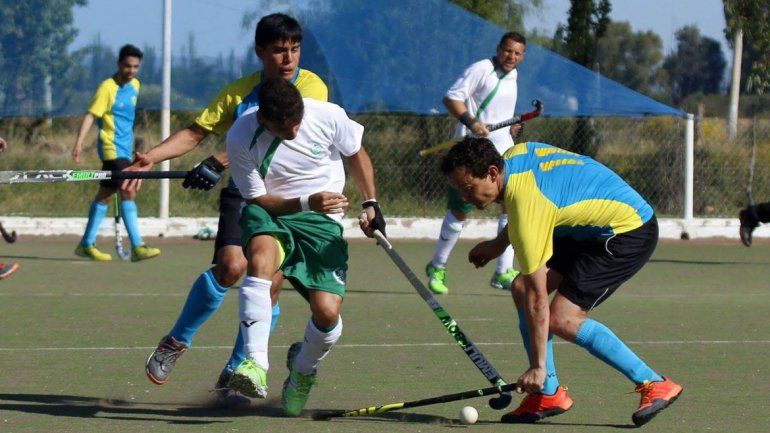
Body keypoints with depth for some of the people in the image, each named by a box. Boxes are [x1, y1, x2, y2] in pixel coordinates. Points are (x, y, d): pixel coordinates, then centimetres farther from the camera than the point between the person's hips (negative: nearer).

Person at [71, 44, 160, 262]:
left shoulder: (135, 85, 11)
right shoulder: (107, 88, -12)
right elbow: (90, 115, -16)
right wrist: (79, 143, -26)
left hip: (124, 150, 8)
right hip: (111, 148, -8)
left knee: (105, 195, 13)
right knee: (128, 193, -17)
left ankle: (86, 245, 20)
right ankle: (137, 247, -20)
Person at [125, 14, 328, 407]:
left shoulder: (311, 87, -8)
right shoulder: (239, 92, 4)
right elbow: (197, 132, 4)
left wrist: (221, 163, -29)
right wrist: (152, 158, -13)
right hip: (243, 193, 1)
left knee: (270, 283, -9)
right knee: (231, 265, -21)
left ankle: (232, 375, 7)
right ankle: (175, 342, -1)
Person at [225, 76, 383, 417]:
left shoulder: (328, 116, -15)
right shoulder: (241, 137, -18)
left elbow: (356, 154, 6)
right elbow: (257, 199, -11)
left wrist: (370, 203, 1)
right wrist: (306, 203, -26)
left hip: (322, 221, 1)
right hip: (268, 212, -1)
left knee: (327, 312, -17)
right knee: (261, 257, -38)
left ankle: (303, 369, 19)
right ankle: (255, 364, -42)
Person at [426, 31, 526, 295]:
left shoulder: (512, 76, 17)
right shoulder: (481, 70, -8)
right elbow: (451, 98, -14)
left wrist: (512, 128, 15)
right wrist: (470, 121, -28)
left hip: (503, 151, 7)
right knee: (459, 211, -2)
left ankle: (503, 272, -2)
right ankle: (437, 268, 16)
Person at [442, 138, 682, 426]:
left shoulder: (527, 206, -29)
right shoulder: (515, 154, -5)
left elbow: (537, 296, -27)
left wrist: (538, 366, -23)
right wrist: (499, 244, 16)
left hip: (629, 232, -10)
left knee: (561, 319, -19)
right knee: (521, 289, 1)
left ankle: (654, 384, -12)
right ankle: (549, 394, 5)